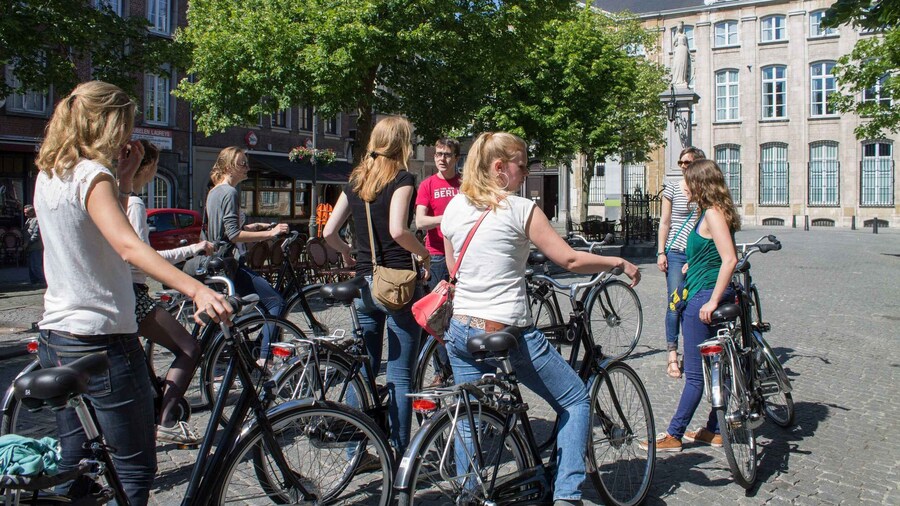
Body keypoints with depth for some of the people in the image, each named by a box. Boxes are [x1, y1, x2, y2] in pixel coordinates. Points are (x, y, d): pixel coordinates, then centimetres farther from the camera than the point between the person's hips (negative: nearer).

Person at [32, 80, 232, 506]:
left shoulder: (48, 174, 11)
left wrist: (124, 179, 8)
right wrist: (196, 290, -45)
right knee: (135, 469, 1)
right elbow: (127, 245, -32)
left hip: (55, 337, 9)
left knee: (73, 462, 20)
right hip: (102, 340, -9)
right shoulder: (92, 175, -16)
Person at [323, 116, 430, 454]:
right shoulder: (402, 178, -7)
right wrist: (423, 252, -5)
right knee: (400, 376, 2)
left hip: (364, 283, 6)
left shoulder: (356, 180, 10)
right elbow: (397, 230, -22)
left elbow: (328, 232, 6)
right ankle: (398, 454, 8)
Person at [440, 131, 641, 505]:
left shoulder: (453, 208, 7)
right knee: (576, 401, 13)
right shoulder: (520, 209, -10)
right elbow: (570, 260, -10)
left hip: (462, 330, 6)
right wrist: (619, 262, 4)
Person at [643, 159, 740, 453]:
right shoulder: (712, 212, 15)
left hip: (704, 298, -10)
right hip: (706, 298, 10)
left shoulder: (712, 213, -15)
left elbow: (729, 259, -23)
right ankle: (715, 431, 24)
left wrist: (713, 300, -24)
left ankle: (673, 435, 5)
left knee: (695, 373, -3)